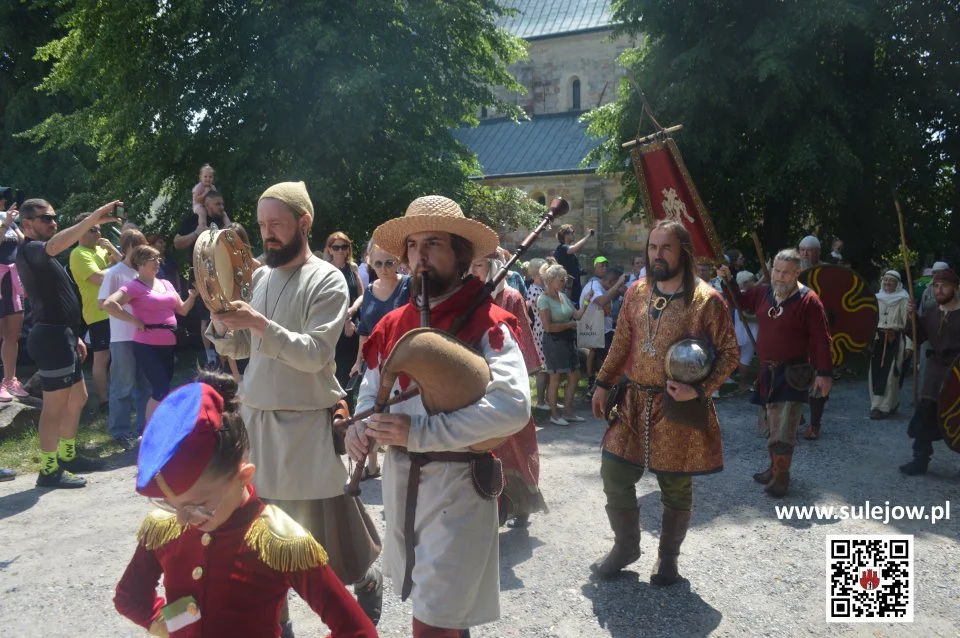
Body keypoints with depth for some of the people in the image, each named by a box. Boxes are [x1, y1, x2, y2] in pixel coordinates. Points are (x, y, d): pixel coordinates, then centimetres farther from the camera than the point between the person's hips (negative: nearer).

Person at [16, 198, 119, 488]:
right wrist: (94, 218, -46)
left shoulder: (43, 257, 21)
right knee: (55, 406, -4)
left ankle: (68, 456, 30)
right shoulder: (29, 251, -11)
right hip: (51, 336, -10)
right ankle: (49, 470, 5)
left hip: (61, 335, 10)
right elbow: (55, 244, -35)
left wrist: (74, 336, 22)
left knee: (78, 398, 18)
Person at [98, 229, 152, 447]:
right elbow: (103, 303, -12)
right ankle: (120, 431, 14)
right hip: (123, 338, -6)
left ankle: (144, 428, 24)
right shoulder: (114, 273, -7)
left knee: (146, 385, 12)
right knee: (123, 387, 2)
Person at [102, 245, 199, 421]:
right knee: (162, 390, -11)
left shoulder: (166, 284, 14)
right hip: (148, 346, -7)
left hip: (168, 345, 7)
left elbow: (182, 310, 18)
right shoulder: (135, 286, -7)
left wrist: (192, 296, 0)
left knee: (160, 390, 13)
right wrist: (135, 321, -17)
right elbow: (109, 304, -21)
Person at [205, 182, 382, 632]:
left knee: (325, 522, 3)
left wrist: (260, 324, -27)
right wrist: (221, 326, -9)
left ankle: (366, 581, 30)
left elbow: (314, 354, -19)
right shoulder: (258, 276, 10)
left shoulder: (327, 280, -9)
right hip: (256, 416, 6)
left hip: (307, 422, -6)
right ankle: (274, 616, 27)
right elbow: (237, 349, 11)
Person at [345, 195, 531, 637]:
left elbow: (513, 407, -27)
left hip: (457, 482, -6)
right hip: (400, 477, 6)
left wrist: (419, 432, -29)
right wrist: (361, 426, -7)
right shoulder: (392, 324, 5)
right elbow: (371, 392, 16)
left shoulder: (487, 323, -14)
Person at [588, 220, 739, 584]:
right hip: (634, 403, 5)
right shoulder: (636, 293, 5)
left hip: (678, 408, -4)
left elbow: (729, 353, -8)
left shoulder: (706, 299, -10)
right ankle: (626, 546, 30)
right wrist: (603, 383, 10)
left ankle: (668, 556, 33)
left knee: (676, 487, 10)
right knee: (614, 474, 8)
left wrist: (700, 390, -20)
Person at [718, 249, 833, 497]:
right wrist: (728, 280, 5)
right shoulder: (763, 292, 3)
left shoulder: (808, 300, -13)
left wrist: (824, 373, -18)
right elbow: (740, 301, 21)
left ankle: (781, 476, 8)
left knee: (783, 428, -6)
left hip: (793, 373, -6)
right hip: (767, 371, 7)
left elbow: (821, 339, -14)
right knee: (770, 424, 17)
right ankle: (775, 468, 32)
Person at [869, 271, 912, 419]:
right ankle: (877, 404, 15)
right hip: (877, 340, 4)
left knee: (889, 374, -6)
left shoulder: (904, 300, -2)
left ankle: (883, 407, 0)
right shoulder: (876, 299, 11)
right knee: (875, 373, 4)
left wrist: (909, 344, -12)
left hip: (895, 341, -4)